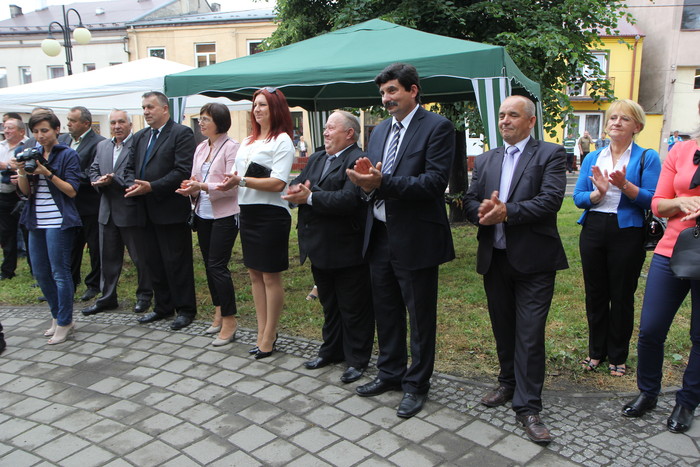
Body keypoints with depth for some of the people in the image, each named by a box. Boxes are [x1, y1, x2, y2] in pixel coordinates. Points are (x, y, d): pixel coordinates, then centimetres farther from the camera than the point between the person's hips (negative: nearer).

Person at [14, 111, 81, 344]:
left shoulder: (68, 155, -4)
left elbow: (72, 191, -10)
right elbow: (26, 191, 10)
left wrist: (48, 173, -20)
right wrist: (22, 172, -8)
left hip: (59, 222, -7)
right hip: (37, 221, 7)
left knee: (60, 272, -3)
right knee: (40, 273, 11)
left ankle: (64, 322, 9)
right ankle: (57, 316, 26)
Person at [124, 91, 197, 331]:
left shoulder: (181, 133, -7)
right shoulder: (140, 137, 17)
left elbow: (183, 171, -17)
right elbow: (130, 167, 18)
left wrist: (151, 187, -20)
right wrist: (132, 185, -4)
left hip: (171, 210, -7)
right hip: (147, 211, 8)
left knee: (177, 262, 0)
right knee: (154, 262, 14)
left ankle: (185, 309, 13)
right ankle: (163, 306, 27)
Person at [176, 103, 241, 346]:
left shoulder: (231, 147, -11)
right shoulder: (200, 148, 12)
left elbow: (231, 185, -16)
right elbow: (195, 180, 14)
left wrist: (203, 186, -24)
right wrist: (191, 188, -7)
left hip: (224, 215, -8)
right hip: (203, 214, 8)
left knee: (217, 266, -8)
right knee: (209, 264, 13)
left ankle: (229, 321, 4)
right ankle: (219, 313, 27)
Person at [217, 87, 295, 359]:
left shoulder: (282, 140, -8)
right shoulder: (248, 141, 17)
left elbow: (278, 183, -17)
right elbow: (239, 175, 19)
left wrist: (241, 180, -18)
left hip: (271, 214, -8)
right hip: (247, 212, 8)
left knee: (271, 276, 1)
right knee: (254, 274, 12)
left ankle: (269, 337, 12)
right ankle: (263, 332, 23)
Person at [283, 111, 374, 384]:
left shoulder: (358, 161, -15)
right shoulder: (316, 159, 15)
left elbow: (348, 199, -27)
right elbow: (296, 184, 10)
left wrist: (310, 198, -22)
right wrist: (297, 191, -14)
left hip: (346, 250, -8)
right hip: (319, 248, 9)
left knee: (354, 309, 6)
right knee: (329, 304, 22)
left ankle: (357, 360, 20)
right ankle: (332, 351, 38)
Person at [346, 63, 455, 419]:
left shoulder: (437, 127, -9)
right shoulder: (380, 130, 14)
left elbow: (435, 182, -20)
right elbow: (373, 177, 13)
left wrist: (384, 183, -27)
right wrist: (364, 180, -11)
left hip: (415, 239, -7)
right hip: (380, 235, 7)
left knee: (420, 316, 7)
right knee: (385, 310, 18)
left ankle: (416, 385, 25)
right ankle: (390, 373, 37)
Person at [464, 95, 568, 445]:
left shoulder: (550, 154, -2)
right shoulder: (486, 160, 15)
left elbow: (551, 200, -16)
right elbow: (470, 199, 7)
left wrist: (507, 212, -22)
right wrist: (483, 212, -15)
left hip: (533, 260, -5)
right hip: (494, 258, 5)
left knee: (530, 334, -3)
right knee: (502, 327, 17)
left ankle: (528, 407, 8)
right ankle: (508, 383, 37)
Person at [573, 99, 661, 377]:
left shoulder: (647, 158, -1)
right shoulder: (592, 159, 9)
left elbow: (651, 200, -10)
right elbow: (578, 198, 2)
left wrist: (624, 185, -25)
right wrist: (598, 193, -17)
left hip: (627, 233, -3)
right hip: (593, 231, 3)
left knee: (622, 296, 6)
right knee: (595, 294, 11)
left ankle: (618, 356, 24)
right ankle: (596, 350, 28)